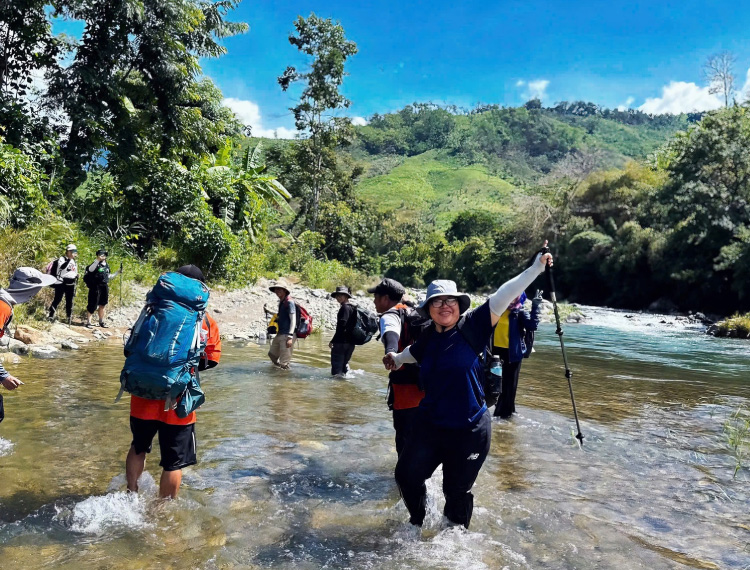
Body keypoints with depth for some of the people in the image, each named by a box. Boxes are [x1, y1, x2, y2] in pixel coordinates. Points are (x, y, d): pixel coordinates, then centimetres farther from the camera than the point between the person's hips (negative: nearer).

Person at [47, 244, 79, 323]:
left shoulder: (73, 262, 19)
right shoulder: (61, 259, -4)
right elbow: (62, 267, -26)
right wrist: (69, 259, -26)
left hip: (70, 284, 6)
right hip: (61, 283, -6)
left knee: (70, 301, 7)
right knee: (57, 299, -7)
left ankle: (69, 317, 13)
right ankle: (51, 315, -1)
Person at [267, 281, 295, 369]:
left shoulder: (289, 302, -13)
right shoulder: (281, 302, 14)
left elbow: (293, 320, -19)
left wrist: (290, 337, -25)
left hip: (286, 335, -10)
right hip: (279, 334, 10)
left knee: (284, 364, -6)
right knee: (272, 354, 26)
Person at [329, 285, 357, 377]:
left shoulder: (345, 308, -13)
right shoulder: (353, 308, 13)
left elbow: (341, 326, -21)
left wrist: (333, 341, -18)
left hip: (341, 342, -9)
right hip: (350, 342, 9)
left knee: (336, 366, -4)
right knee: (344, 363, 21)